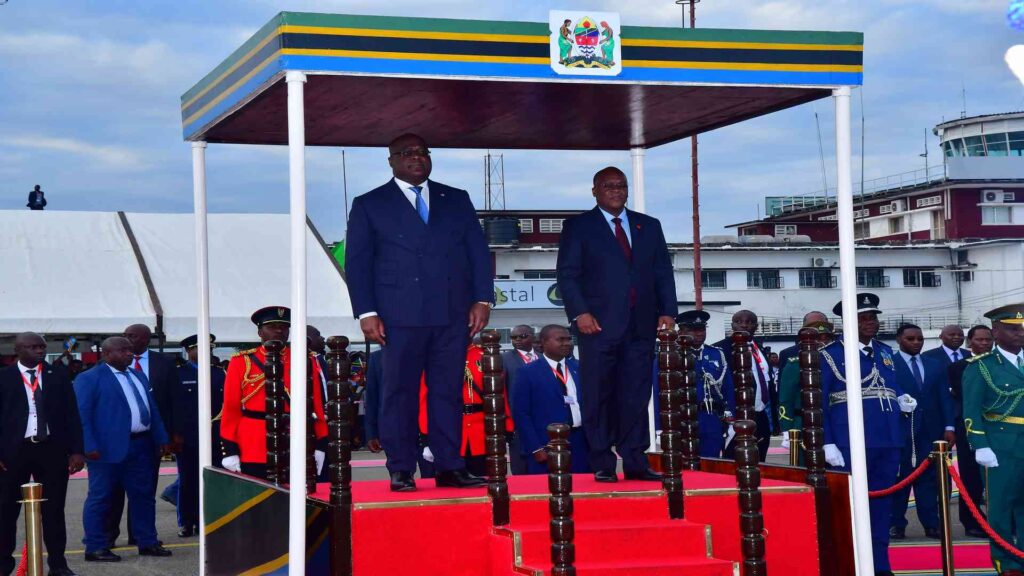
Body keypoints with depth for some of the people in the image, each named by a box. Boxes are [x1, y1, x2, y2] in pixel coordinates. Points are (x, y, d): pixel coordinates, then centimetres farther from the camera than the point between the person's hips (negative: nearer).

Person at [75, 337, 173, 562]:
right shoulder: (89, 378, -4)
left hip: (141, 446, 7)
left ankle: (147, 543, 19)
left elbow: (153, 409, 19)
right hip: (109, 448, -7)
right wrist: (90, 447, -18)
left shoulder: (139, 376, 17)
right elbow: (82, 415, -10)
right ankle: (95, 547, 5)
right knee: (101, 498, -1)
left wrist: (162, 438, 12)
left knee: (144, 496, 10)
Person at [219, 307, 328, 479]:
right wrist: (230, 452, -4)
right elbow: (231, 409, 2)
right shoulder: (242, 362, 4)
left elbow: (316, 405, 8)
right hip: (253, 456, -2)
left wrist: (318, 447, 3)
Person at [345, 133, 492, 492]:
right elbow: (357, 262, 4)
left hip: (453, 314, 3)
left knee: (448, 392, 3)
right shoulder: (370, 205, 8)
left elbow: (479, 252, 13)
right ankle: (401, 471, 4)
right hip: (400, 316, -2)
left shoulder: (457, 200, 17)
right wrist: (367, 313, -6)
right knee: (400, 393, -1)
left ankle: (449, 467, 7)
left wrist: (482, 299, 2)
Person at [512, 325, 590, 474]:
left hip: (581, 446, 4)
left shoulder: (579, 368, 13)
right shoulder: (528, 373, 1)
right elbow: (521, 414, -4)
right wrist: (535, 448, -11)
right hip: (546, 448, -4)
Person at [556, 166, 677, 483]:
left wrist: (668, 311, 2)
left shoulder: (649, 226, 17)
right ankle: (602, 464, 2)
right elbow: (567, 275, 0)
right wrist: (579, 312, -12)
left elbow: (663, 273, 15)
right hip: (599, 325, -3)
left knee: (636, 396, 3)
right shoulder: (578, 227, 7)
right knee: (598, 397, -2)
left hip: (641, 326, 3)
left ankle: (635, 462, 7)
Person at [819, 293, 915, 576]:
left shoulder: (885, 352, 15)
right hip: (851, 442, -6)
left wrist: (902, 399, 1)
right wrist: (827, 444, -15)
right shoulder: (831, 354, -5)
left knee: (882, 502, 11)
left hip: (888, 440, 6)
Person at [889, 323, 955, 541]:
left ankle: (931, 524, 6)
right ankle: (896, 524, 6)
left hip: (930, 430, 4)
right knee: (898, 478, 1)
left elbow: (945, 398, 11)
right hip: (899, 429, -4)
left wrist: (949, 427, 3)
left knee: (929, 478, 3)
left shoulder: (936, 365, 14)